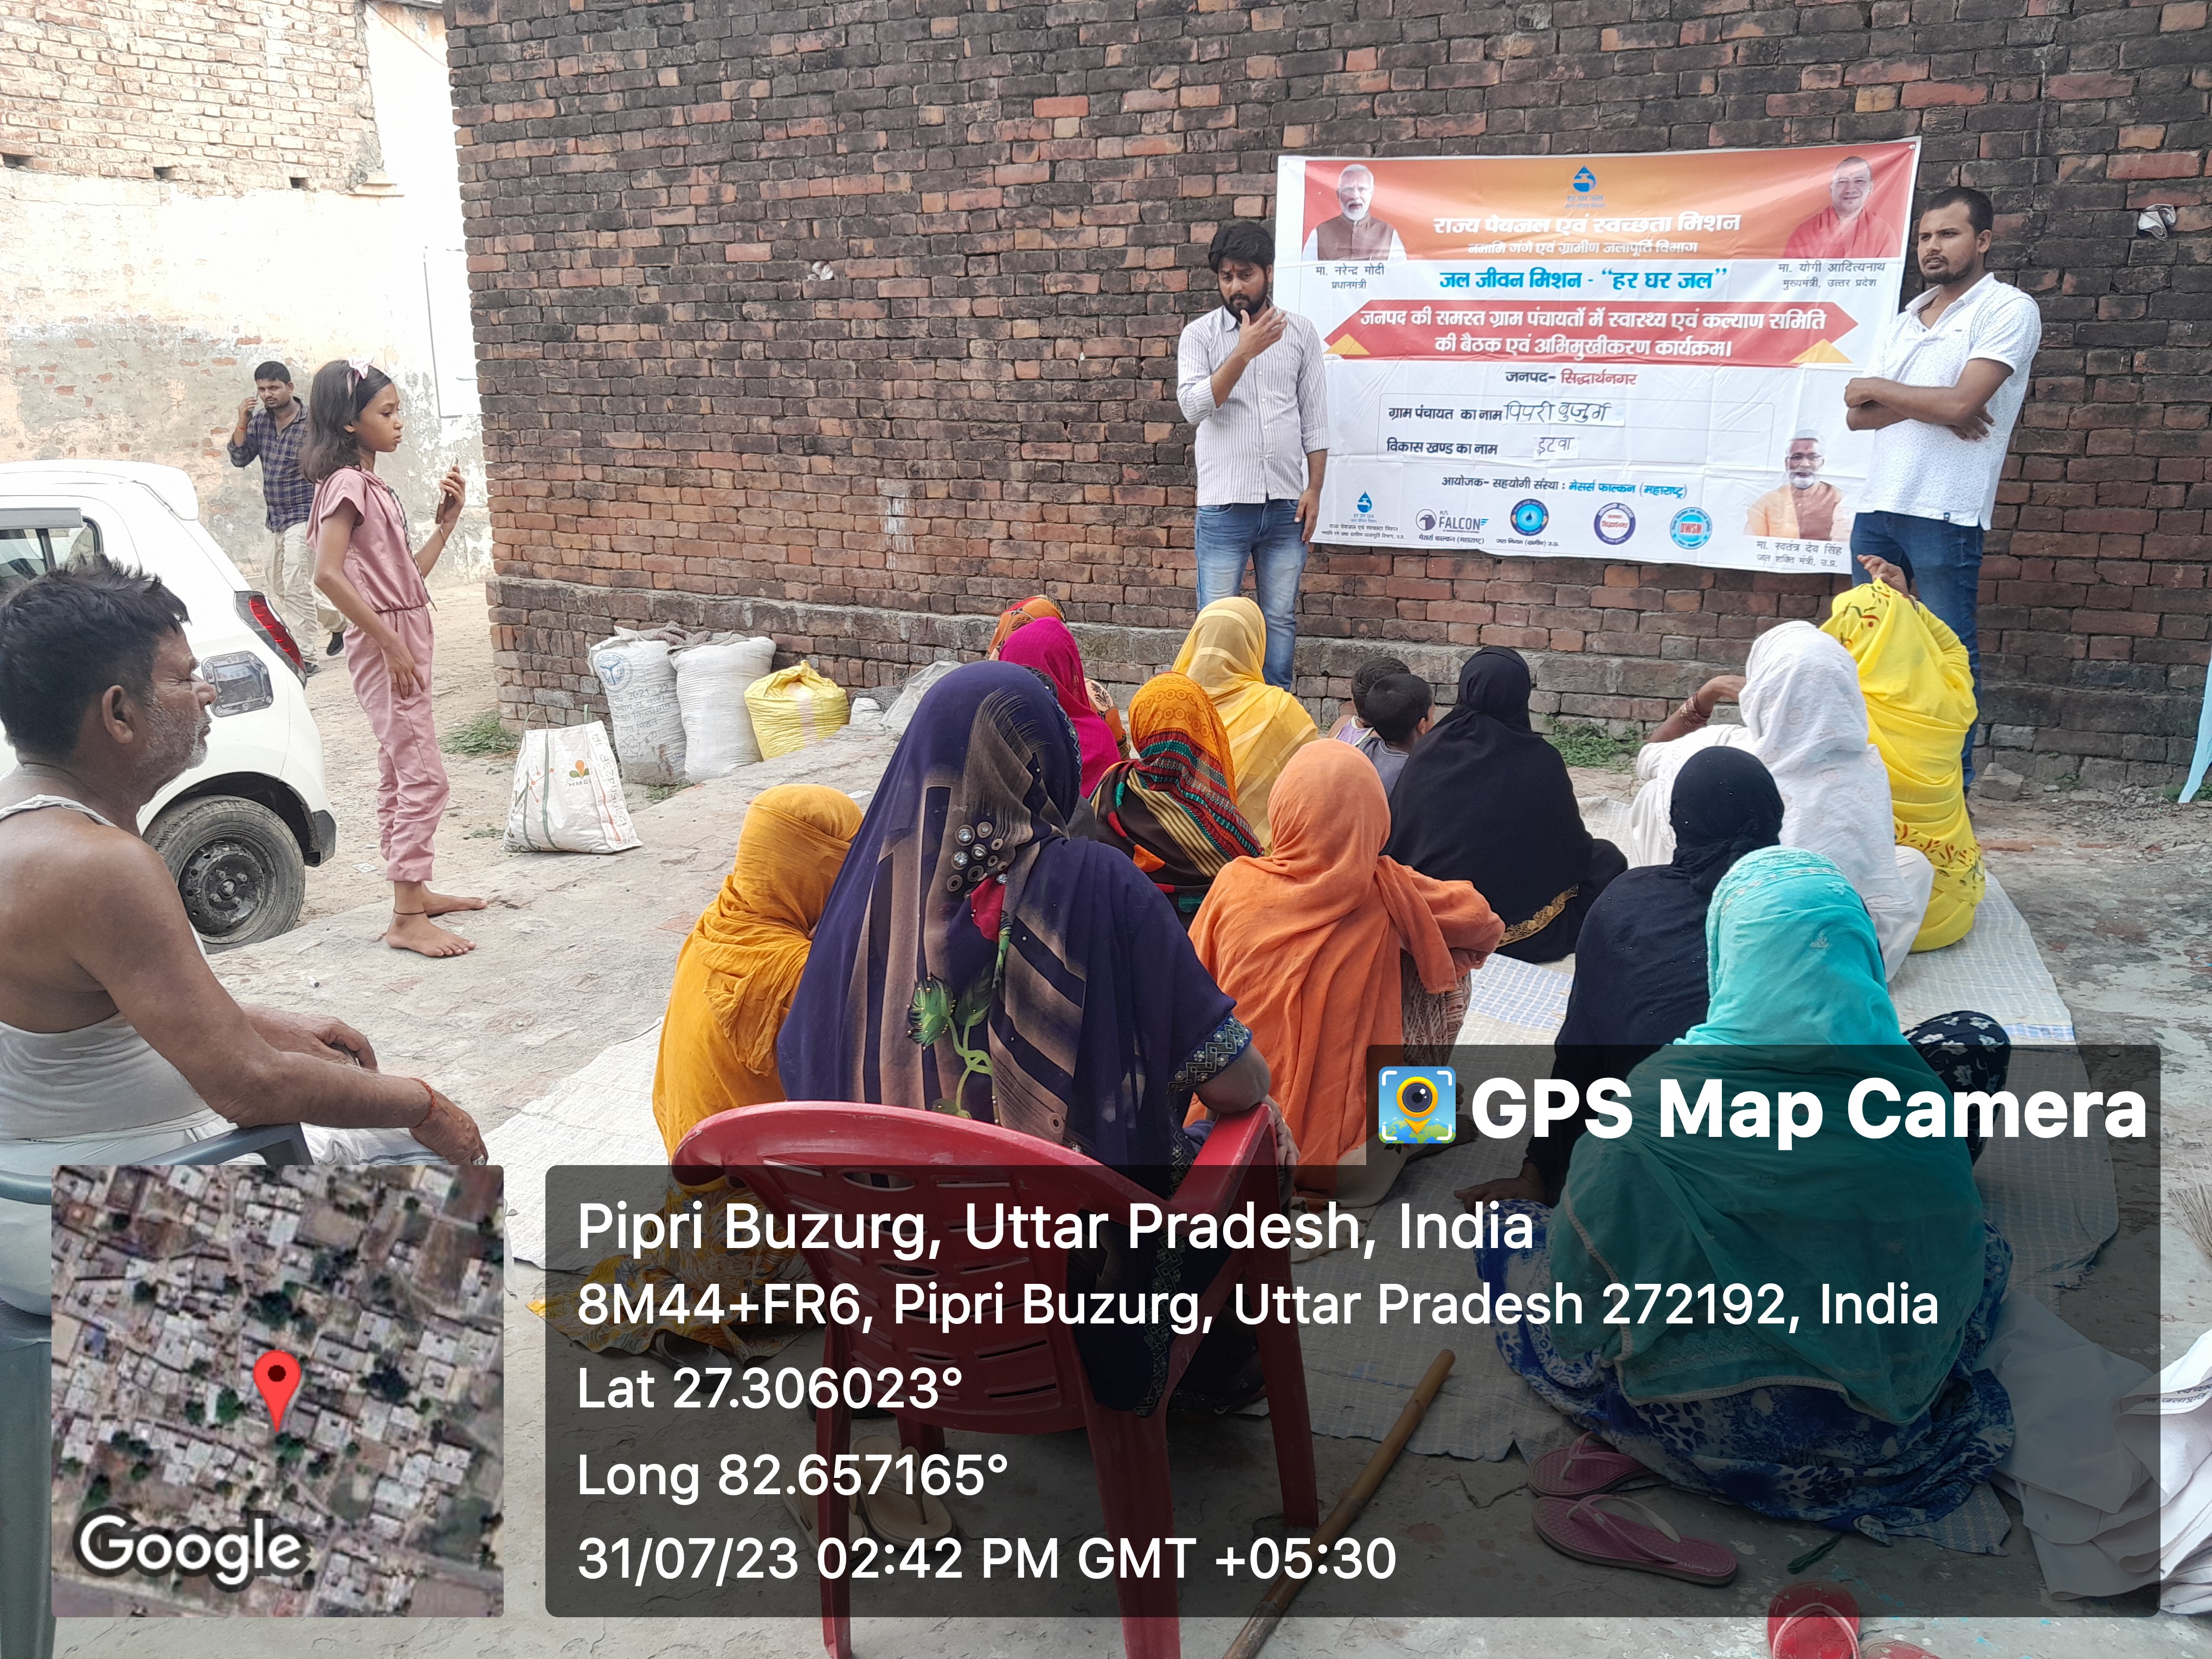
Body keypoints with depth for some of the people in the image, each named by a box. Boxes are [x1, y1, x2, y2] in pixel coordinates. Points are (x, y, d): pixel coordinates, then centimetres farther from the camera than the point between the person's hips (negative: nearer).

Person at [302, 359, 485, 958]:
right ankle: (407, 920, -9)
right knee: (424, 778, -11)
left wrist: (446, 521, 8)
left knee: (398, 775, 16)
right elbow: (328, 574, -23)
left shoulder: (374, 487, 15)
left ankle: (414, 891, 26)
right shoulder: (347, 483, -13)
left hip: (405, 641, 10)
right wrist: (390, 642, -23)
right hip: (385, 644, -10)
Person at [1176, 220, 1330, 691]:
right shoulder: (1199, 335, 2)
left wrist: (1314, 489, 1)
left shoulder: (1301, 333, 7)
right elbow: (1194, 406, -12)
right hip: (1224, 506, -2)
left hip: (1285, 505, 2)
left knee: (1281, 620, 7)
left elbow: (1314, 418, 8)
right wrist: (1244, 353, -19)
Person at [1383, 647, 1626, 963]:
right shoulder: (1539, 761, -15)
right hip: (1517, 925, -5)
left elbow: (1395, 838, 1)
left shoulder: (1429, 750, -7)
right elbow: (1572, 845, -2)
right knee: (1606, 859, 19)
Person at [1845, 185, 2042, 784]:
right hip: (1877, 506, 7)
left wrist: (1878, 388, -1)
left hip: (1945, 512, -7)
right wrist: (1928, 407, -8)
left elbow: (1959, 402, -15)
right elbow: (1857, 416, 9)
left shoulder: (2008, 310, -2)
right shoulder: (1904, 320, 19)